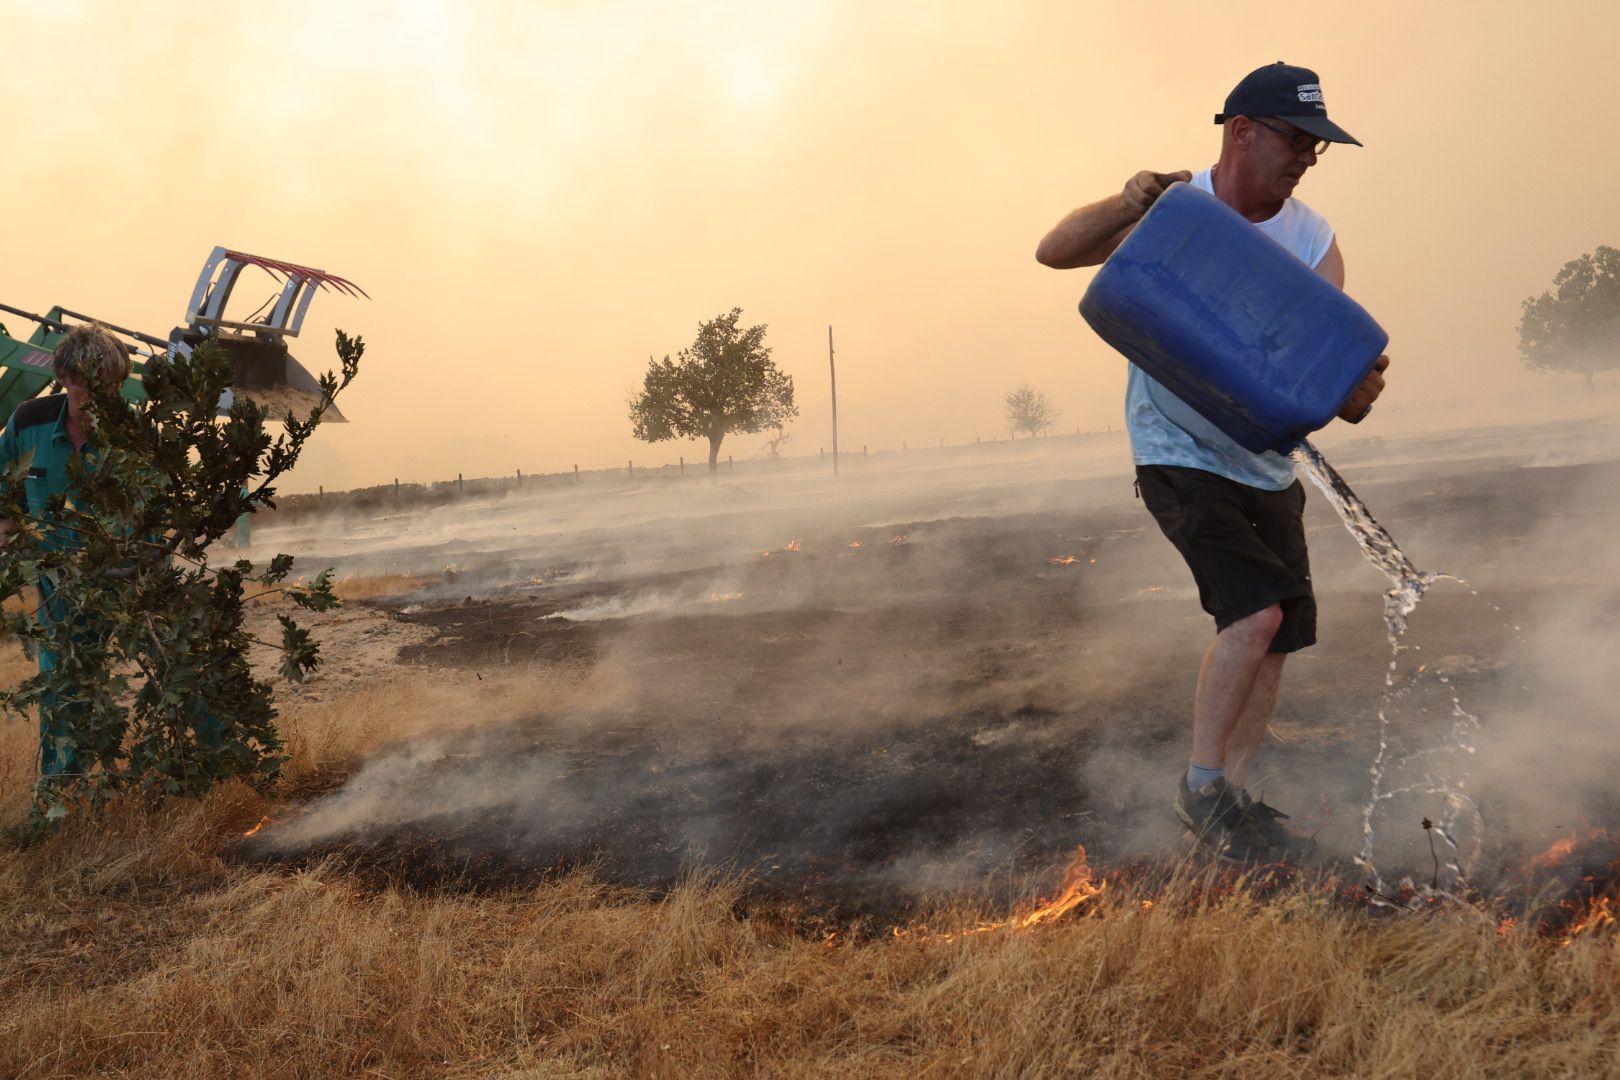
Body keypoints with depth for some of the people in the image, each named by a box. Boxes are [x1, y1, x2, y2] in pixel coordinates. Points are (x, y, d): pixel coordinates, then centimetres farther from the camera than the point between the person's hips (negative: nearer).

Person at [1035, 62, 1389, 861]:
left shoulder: (1313, 242, -5)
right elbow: (1054, 253, -16)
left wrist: (1357, 393, -36)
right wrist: (1124, 205, -34)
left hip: (1268, 464, 6)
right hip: (1179, 457, -6)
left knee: (1280, 633, 9)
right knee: (1255, 611, -21)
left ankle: (1231, 793, 26)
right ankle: (1201, 784, -2)